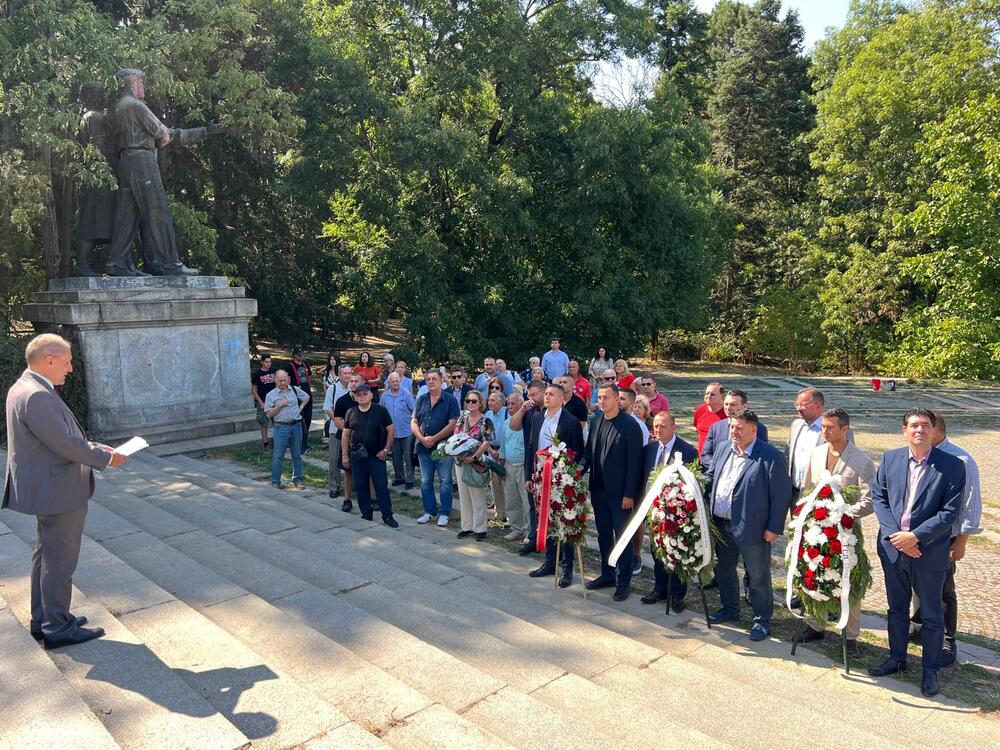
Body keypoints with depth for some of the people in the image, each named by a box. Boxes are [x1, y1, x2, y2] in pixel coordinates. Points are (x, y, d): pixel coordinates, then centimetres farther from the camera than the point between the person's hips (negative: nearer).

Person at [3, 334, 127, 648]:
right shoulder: (38, 396, -26)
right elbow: (66, 444, -25)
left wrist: (95, 447, 7)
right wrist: (106, 458, -11)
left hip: (47, 489, 11)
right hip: (59, 492, -11)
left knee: (47, 555, 21)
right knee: (60, 560, 2)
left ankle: (42, 619, 33)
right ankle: (57, 628, 14)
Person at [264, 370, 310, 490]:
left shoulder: (295, 390, 5)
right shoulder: (271, 395, -3)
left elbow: (307, 397, 23)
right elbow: (269, 415, -6)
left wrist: (301, 407, 8)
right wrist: (280, 405, -15)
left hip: (296, 426, 3)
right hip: (281, 427, -3)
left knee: (297, 455, 11)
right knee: (278, 456, 0)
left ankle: (297, 480, 21)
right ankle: (275, 482, 10)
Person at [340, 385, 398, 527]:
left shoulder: (380, 410, -3)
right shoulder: (351, 412, 6)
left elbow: (391, 430, -2)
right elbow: (345, 435, 10)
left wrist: (386, 449, -8)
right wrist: (344, 455, 6)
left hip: (376, 456, -3)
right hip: (356, 457, 3)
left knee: (381, 486, -2)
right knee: (361, 487, 9)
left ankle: (387, 516, 5)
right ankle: (366, 514, 21)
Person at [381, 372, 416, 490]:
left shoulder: (407, 394, -6)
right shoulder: (385, 396, 6)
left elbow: (415, 410, -5)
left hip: (406, 431, -4)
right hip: (392, 432, 4)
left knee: (408, 457, 0)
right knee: (396, 457, 14)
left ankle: (409, 480, 7)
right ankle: (399, 477, 27)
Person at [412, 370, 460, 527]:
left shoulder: (450, 401, -5)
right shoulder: (421, 400, 9)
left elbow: (452, 425, -12)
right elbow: (414, 422, 7)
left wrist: (434, 439, -16)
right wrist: (422, 439, -10)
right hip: (423, 448, 4)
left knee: (445, 482, 1)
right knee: (425, 482, 11)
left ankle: (443, 514, 11)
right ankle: (429, 512, 23)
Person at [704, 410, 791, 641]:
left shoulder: (771, 456, -16)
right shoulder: (723, 448, 5)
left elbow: (781, 493, -14)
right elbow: (710, 477, 14)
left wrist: (775, 527, -14)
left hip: (751, 527, -7)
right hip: (721, 524, 7)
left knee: (758, 576, 8)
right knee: (723, 568, 21)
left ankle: (762, 620, 25)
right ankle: (729, 608, 41)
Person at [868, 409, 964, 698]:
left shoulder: (952, 466, -10)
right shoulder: (890, 459, -1)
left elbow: (950, 512, -13)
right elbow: (878, 497, -1)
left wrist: (915, 536, -19)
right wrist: (895, 534, -13)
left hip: (930, 553, -3)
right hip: (893, 548, 3)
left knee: (931, 615, 12)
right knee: (896, 609, 19)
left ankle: (930, 670, 30)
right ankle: (897, 658, 37)